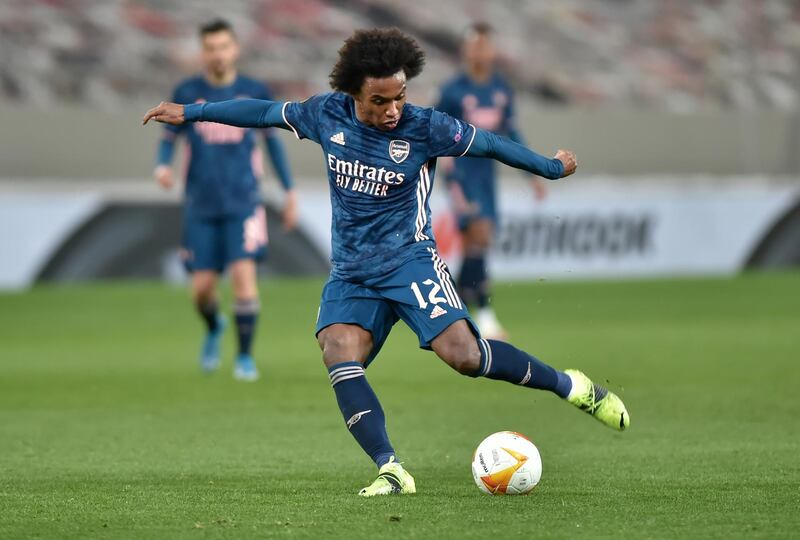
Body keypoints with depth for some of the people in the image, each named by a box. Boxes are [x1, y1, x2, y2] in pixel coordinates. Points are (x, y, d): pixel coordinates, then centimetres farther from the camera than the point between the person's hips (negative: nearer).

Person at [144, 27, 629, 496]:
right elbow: (266, 112, 13)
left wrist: (553, 168, 14)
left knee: (463, 353, -22)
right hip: (351, 273, 4)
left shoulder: (425, 128, -11)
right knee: (339, 354, -23)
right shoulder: (327, 115, -2)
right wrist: (191, 113, 19)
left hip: (409, 260, -3)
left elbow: (490, 144, 1)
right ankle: (390, 470, -25)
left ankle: (572, 387, -2)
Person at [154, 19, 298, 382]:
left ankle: (245, 357, -3)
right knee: (202, 287, -1)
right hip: (201, 205, 1)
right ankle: (214, 328, 34)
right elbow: (169, 139, 6)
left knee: (244, 273, -16)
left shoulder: (255, 93, 1)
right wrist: (162, 167, -17)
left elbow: (272, 139, 12)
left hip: (243, 202, -1)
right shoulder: (187, 93, 0)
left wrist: (290, 192, 11)